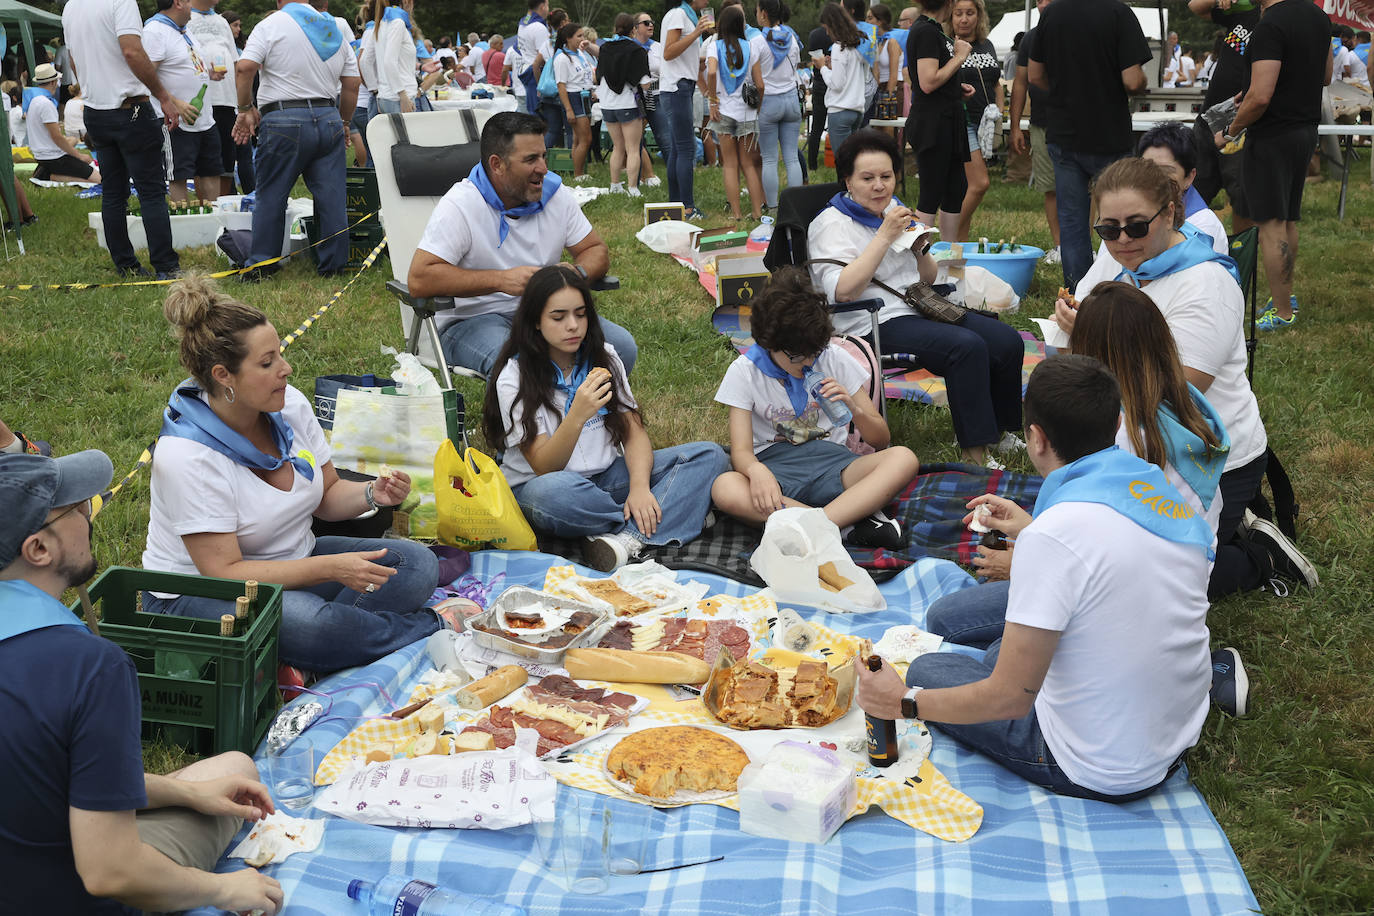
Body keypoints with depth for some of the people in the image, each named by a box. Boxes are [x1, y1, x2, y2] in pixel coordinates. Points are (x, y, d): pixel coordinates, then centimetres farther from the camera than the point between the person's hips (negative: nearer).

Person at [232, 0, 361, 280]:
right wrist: (343, 123, 24)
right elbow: (351, 86, 13)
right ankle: (334, 264, 8)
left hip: (284, 122, -4)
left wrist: (246, 109, -1)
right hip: (329, 118, 4)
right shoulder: (336, 32, 14)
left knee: (271, 196, 4)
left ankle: (261, 265, 7)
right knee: (332, 197, 5)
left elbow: (245, 67, -12)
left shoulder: (271, 24, -1)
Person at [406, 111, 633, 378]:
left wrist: (577, 272, -13)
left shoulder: (556, 194, 3)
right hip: (472, 321, -5)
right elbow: (419, 279, -20)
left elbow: (597, 250, 13)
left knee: (622, 346, -18)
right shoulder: (459, 206, -13)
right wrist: (502, 280, -25)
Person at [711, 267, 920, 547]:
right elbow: (741, 451, -10)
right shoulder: (744, 372, -1)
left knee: (903, 459, -28)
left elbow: (881, 440, 6)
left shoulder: (834, 358, 2)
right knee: (724, 489, -37)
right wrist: (756, 470, -34)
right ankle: (857, 519, -37)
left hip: (830, 464, 2)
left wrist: (855, 409, -17)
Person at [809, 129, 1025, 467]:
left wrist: (921, 248, 2)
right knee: (967, 346, -30)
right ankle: (975, 453, -24)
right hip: (875, 324, -8)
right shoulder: (830, 224, -4)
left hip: (919, 310, 8)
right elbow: (843, 291, -21)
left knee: (1007, 340, -11)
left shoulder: (895, 211, 20)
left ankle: (1004, 433, 6)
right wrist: (885, 236, -20)